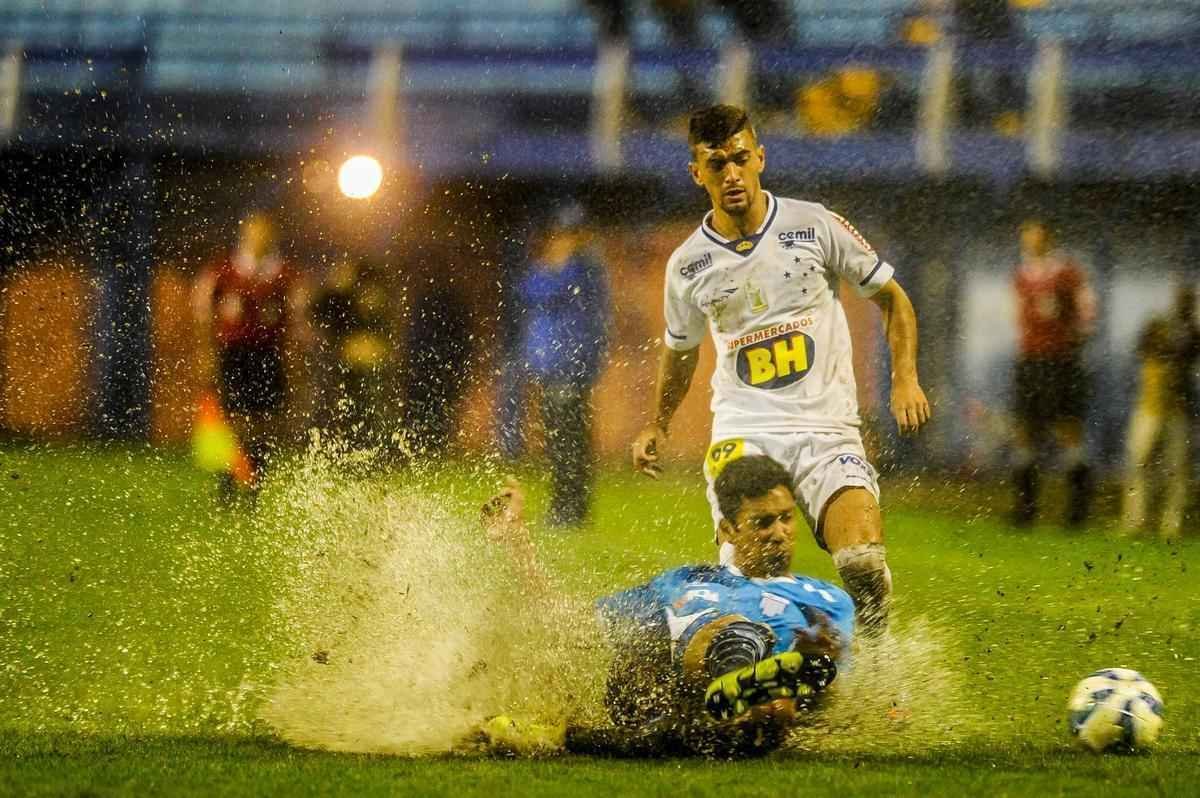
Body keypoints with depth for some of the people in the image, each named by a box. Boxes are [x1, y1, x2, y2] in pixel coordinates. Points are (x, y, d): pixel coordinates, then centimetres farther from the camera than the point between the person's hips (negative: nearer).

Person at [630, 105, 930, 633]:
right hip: (742, 431, 1)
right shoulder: (687, 266, 6)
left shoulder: (816, 227, 1)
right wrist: (658, 425, 21)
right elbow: (679, 350, 27)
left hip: (827, 427, -1)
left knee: (864, 566, -20)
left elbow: (892, 299, 11)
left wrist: (905, 380, -1)